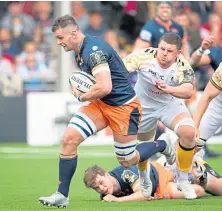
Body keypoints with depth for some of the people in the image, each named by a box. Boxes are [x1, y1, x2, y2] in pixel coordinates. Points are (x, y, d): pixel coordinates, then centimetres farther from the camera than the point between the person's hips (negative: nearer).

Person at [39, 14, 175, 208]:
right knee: (69, 138, -12)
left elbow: (104, 87, -34)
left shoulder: (94, 50, -25)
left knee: (127, 161, 6)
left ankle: (162, 146, 34)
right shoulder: (79, 52, 5)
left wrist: (81, 97, -16)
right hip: (100, 104, 8)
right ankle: (62, 195, -7)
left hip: (123, 107, -8)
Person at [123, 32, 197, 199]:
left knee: (188, 132, -27)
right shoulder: (143, 56, -27)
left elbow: (188, 91, -42)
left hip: (170, 103, -1)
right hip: (143, 106, 1)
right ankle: (144, 179, 52)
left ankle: (183, 179, -5)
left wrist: (169, 89, -60)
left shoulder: (183, 66, -27)